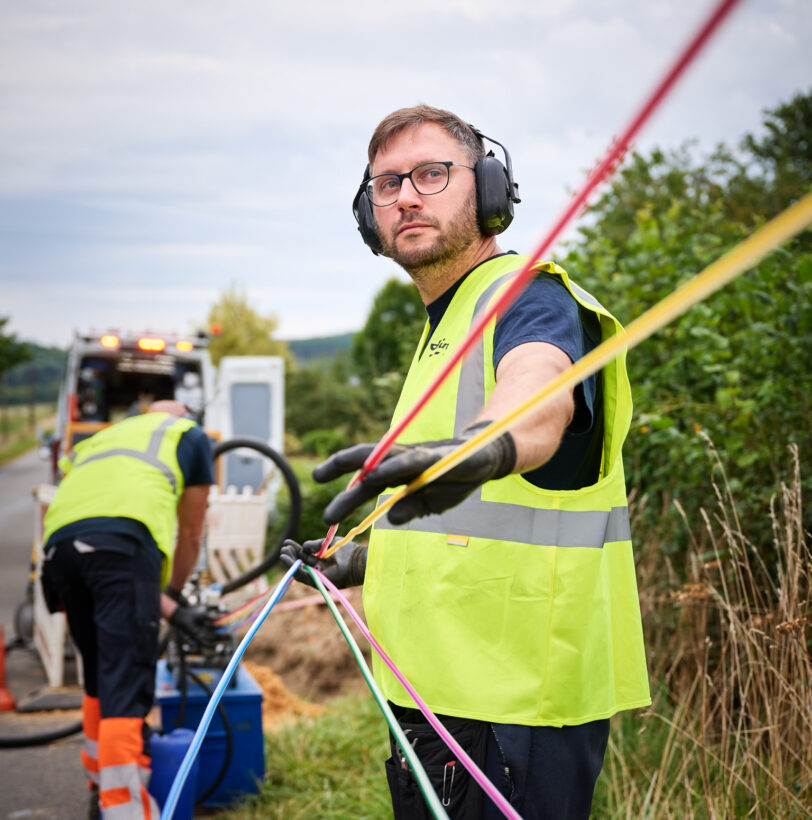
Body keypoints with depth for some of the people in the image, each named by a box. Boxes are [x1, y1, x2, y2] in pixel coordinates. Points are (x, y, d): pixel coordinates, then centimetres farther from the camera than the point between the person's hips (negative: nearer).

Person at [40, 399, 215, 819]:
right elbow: (190, 536, 34)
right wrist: (175, 591, 52)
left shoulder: (99, 440, 40)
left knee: (99, 677, 21)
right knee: (126, 685, -9)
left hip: (59, 541, 5)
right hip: (126, 534, -5)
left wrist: (172, 611, 31)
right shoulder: (191, 434, 29)